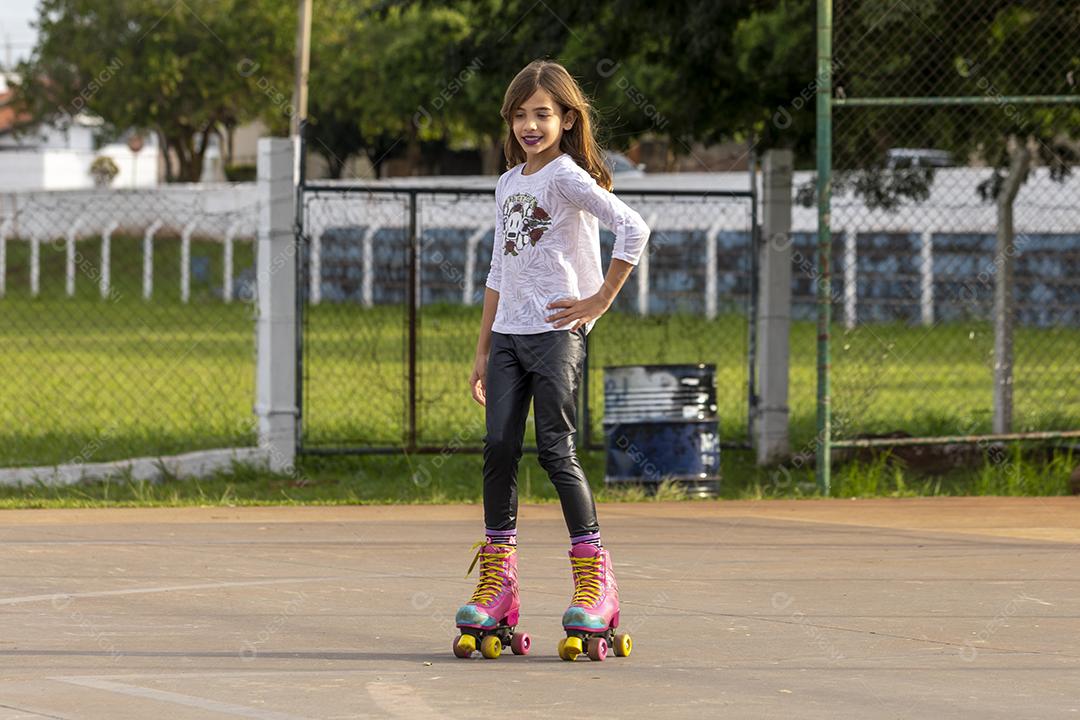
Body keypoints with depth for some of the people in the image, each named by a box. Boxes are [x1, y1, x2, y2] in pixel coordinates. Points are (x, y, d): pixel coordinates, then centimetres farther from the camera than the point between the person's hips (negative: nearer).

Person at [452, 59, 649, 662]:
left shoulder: (567, 175, -7)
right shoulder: (508, 185, 17)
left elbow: (633, 228, -19)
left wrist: (602, 300, -15)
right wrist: (483, 351, 20)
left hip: (557, 331, -7)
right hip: (508, 332, 7)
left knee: (556, 450, -9)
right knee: (500, 448, 1)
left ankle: (595, 578, -2)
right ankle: (498, 580, 5)